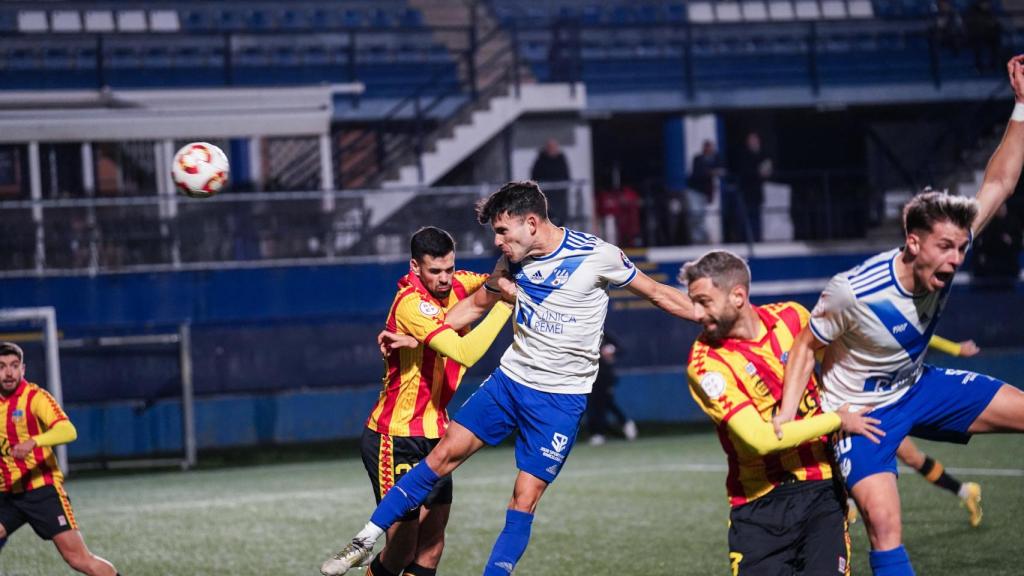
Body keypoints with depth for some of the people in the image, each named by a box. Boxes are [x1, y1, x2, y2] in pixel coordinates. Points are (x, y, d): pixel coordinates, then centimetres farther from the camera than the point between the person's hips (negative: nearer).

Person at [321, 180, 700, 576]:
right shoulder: (514, 258, 0)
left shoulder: (597, 256, -14)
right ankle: (368, 539, 5)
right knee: (444, 454, -4)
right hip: (509, 379, 4)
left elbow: (657, 294, -2)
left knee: (524, 500, -7)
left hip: (561, 399, -4)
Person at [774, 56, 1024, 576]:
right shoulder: (852, 293, -33)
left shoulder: (947, 253, -18)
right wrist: (784, 419, -23)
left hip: (917, 386, 6)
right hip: (861, 409, -6)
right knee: (884, 522, -18)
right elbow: (805, 346, -17)